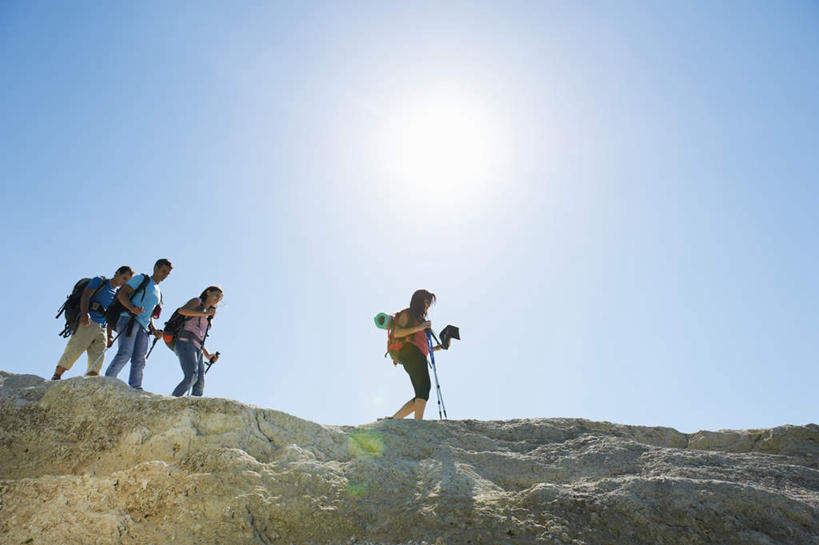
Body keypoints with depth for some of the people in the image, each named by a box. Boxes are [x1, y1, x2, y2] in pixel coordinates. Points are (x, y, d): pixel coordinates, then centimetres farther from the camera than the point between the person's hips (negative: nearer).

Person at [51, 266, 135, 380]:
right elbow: (85, 295, -5)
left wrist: (110, 336, 13)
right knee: (75, 349, -17)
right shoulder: (99, 281, 11)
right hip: (87, 321, -6)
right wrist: (84, 313, -22)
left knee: (98, 358, -8)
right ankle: (57, 376, -12)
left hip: (101, 329, 6)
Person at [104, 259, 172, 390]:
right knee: (125, 353, -21)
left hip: (143, 328, 7)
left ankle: (136, 390, -5)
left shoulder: (158, 293, 29)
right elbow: (121, 294, -3)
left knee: (139, 360, -2)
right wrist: (132, 308, -21)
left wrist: (154, 330, 15)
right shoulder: (141, 279, 8)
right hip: (129, 320, -7)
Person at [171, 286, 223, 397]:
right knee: (191, 377, -28)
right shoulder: (196, 301, 11)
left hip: (197, 350, 8)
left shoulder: (207, 318, 31)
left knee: (200, 385, -9)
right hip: (185, 343, -8)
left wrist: (207, 355, 20)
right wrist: (204, 314, -8)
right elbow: (181, 310, -10)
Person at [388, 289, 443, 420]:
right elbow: (397, 333, -7)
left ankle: (392, 420, -1)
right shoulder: (406, 314, 11)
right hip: (409, 352, -8)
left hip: (418, 357, 9)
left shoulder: (420, 319, 35)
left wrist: (437, 348, 16)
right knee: (424, 386, -24)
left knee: (420, 397, -3)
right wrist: (418, 328, -12)